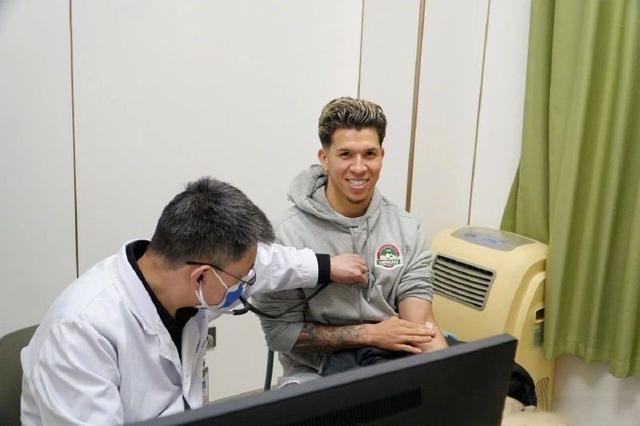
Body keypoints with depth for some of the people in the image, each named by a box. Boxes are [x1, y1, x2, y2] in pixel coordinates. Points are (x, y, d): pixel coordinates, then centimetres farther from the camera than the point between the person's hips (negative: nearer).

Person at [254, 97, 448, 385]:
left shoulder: (406, 229, -1)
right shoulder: (289, 235, -12)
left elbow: (421, 326, -7)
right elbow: (280, 332, -10)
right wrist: (369, 333, -15)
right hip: (315, 373, -2)